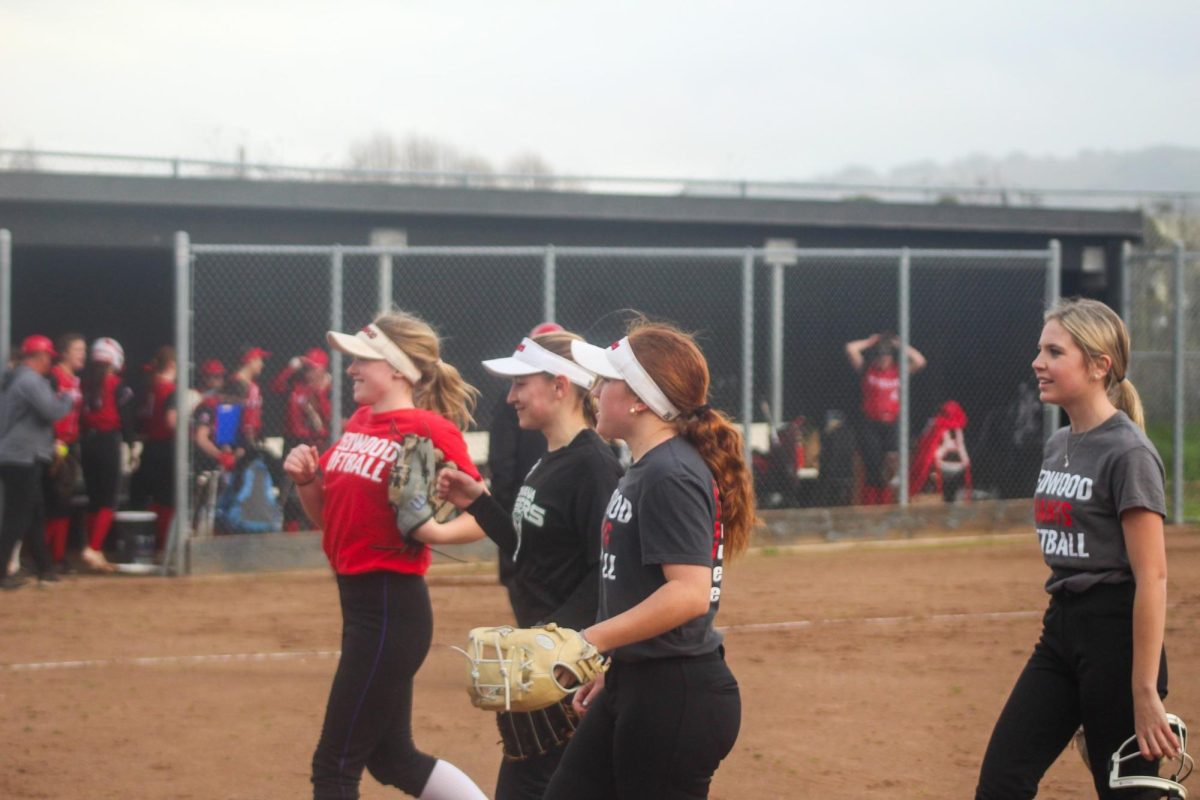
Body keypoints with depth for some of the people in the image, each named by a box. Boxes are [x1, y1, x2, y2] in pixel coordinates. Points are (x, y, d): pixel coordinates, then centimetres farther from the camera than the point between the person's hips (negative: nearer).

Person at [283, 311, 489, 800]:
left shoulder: (430, 430, -13)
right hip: (358, 599, 9)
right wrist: (304, 479, -1)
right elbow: (325, 514, 17)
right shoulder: (358, 423, 11)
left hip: (390, 608, -9)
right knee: (393, 758, 17)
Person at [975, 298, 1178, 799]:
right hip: (1061, 629, 8)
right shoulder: (1059, 446, 12)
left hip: (1115, 634, -8)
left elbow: (1152, 578, -18)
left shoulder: (1127, 453, -14)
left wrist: (1144, 693, -21)